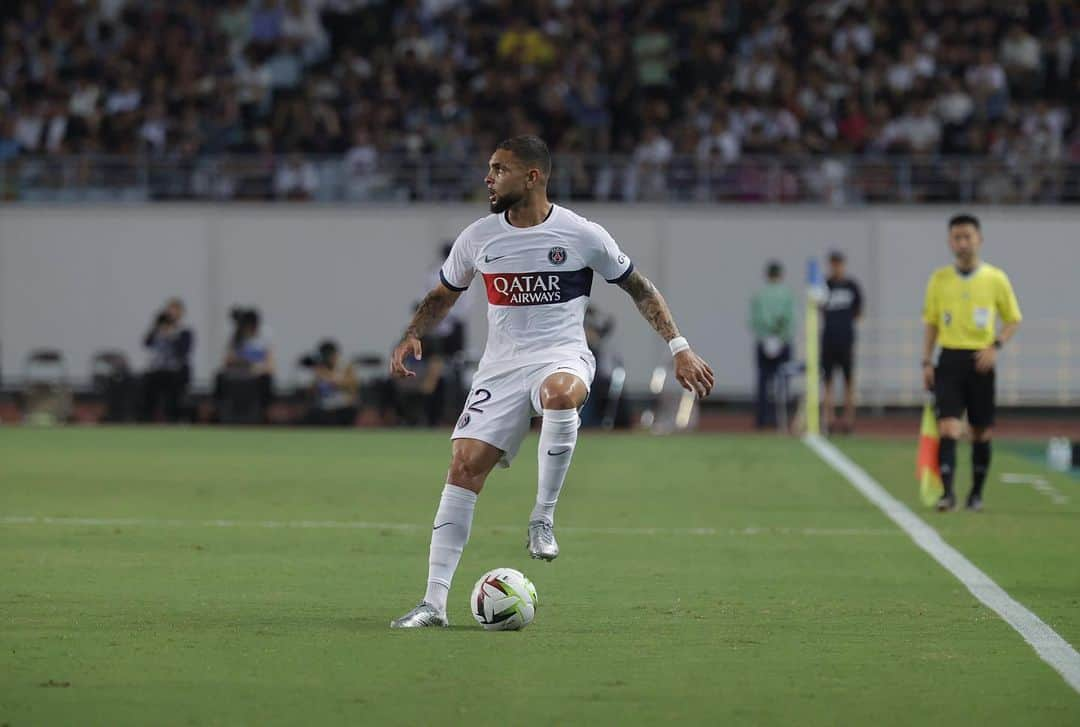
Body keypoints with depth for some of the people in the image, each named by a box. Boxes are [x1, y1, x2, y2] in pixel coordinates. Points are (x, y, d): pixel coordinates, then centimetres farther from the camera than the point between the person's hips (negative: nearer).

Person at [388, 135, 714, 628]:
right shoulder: (478, 237, 4)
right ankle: (434, 602, -10)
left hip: (562, 355, -3)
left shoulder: (582, 235, -5)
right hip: (501, 363, 3)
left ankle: (543, 517, -23)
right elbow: (443, 295, 19)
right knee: (464, 466, -13)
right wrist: (411, 336, 1)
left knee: (559, 394, -41)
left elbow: (640, 290, 6)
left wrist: (679, 348, 0)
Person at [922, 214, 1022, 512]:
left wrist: (996, 346, -9)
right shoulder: (939, 279, 5)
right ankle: (947, 493, -18)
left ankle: (976, 493, 21)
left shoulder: (995, 279, 0)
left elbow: (1013, 319, 7)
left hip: (980, 361, 0)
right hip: (950, 359, 0)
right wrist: (927, 362, 5)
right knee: (948, 428, -14)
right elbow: (931, 323, 12)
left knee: (981, 434, 6)